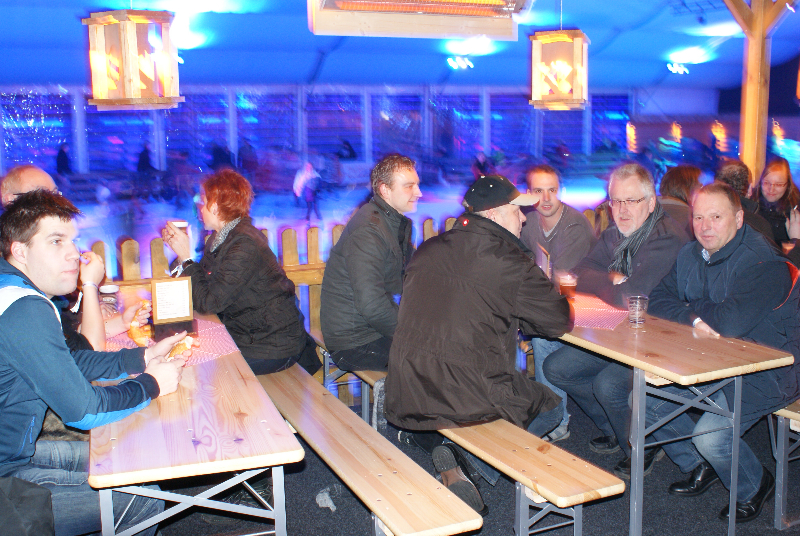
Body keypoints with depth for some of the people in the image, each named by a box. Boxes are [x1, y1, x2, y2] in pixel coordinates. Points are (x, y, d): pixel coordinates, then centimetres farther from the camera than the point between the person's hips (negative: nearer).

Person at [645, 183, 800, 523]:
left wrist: (691, 307, -14)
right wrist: (694, 319, -19)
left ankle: (754, 488, 11)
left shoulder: (763, 262, -22)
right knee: (645, 398, -2)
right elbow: (658, 300, 1)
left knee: (710, 436, -25)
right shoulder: (690, 255, 4)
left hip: (768, 370, -8)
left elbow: (732, 321, -34)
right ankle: (700, 468, 21)